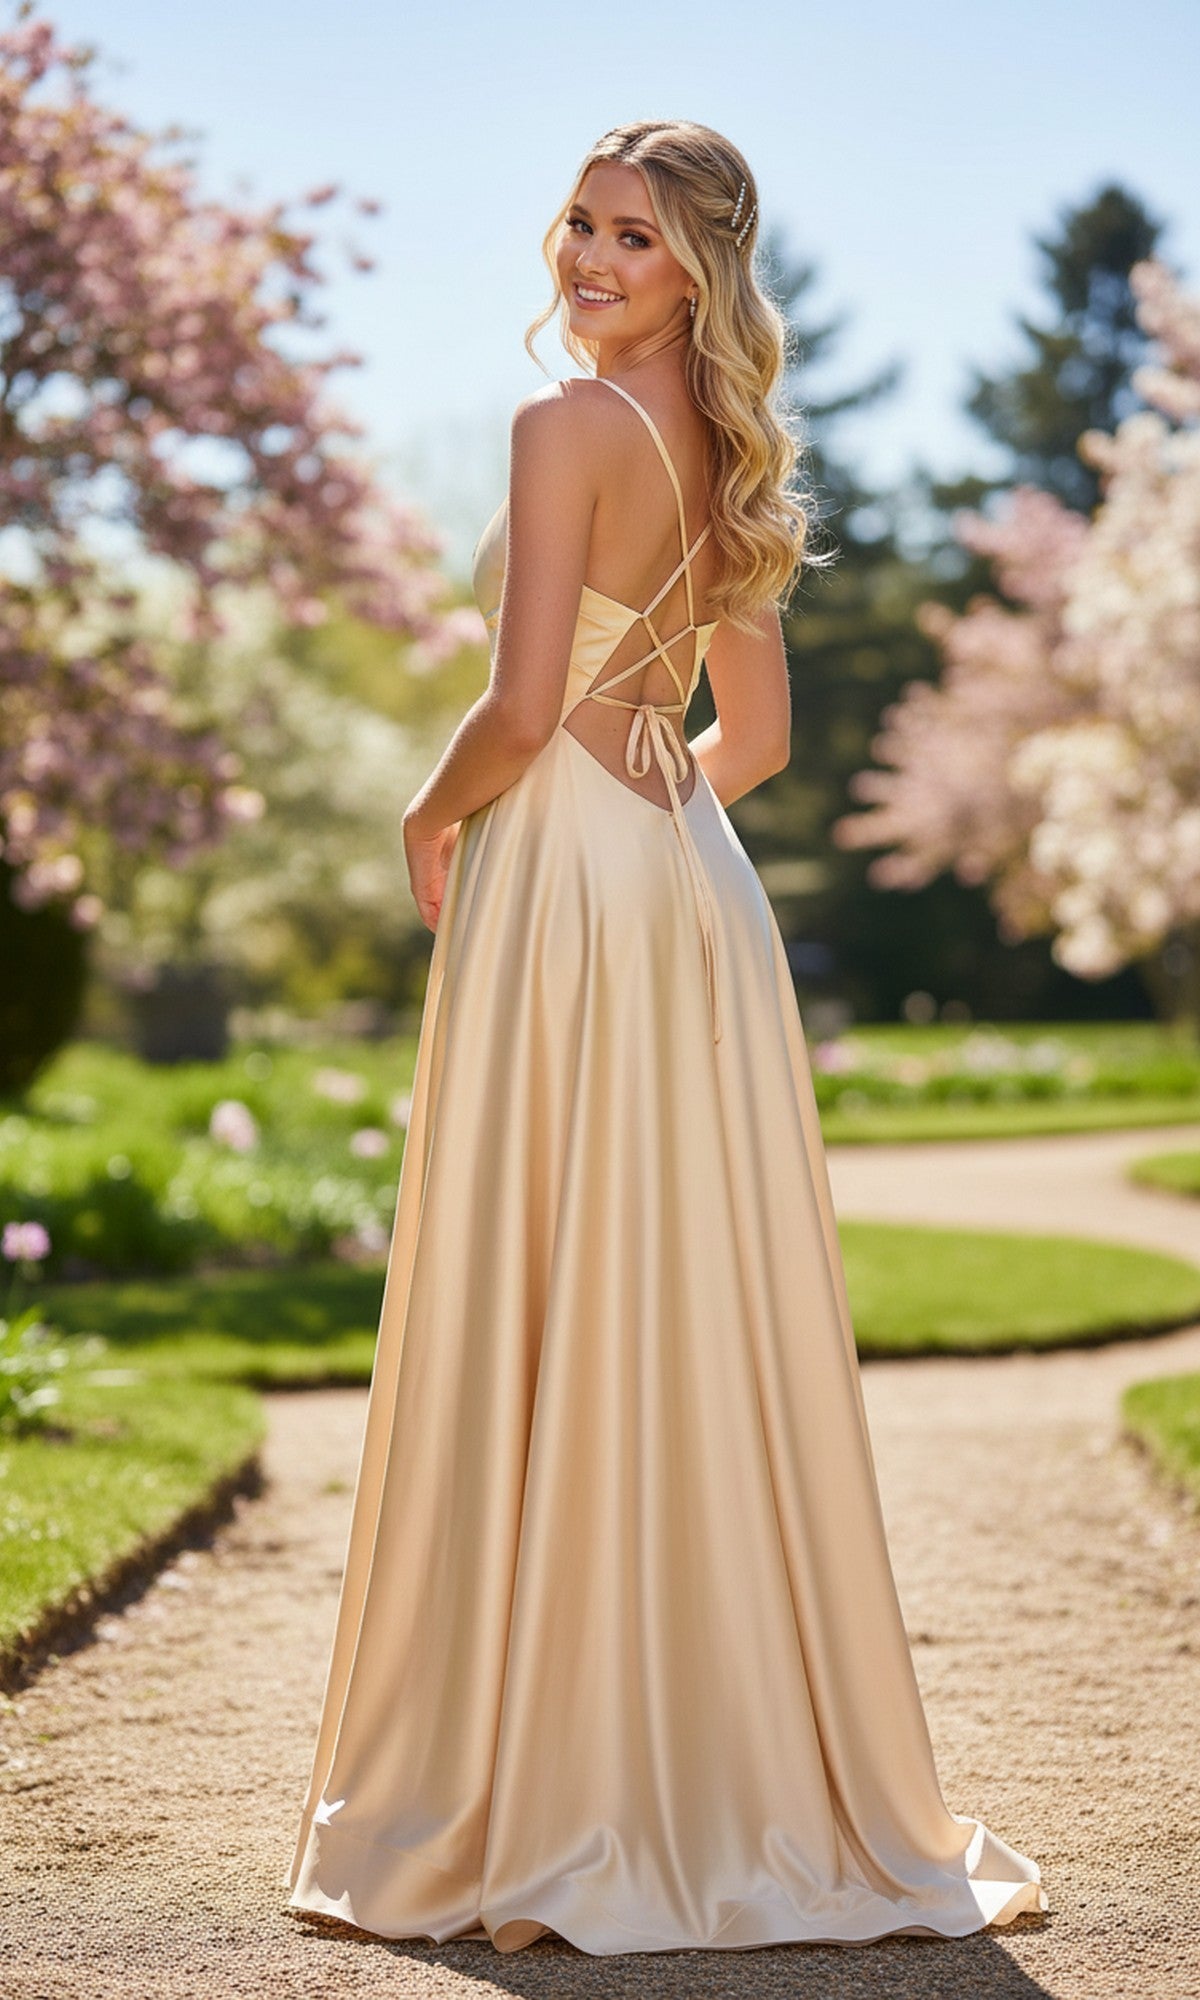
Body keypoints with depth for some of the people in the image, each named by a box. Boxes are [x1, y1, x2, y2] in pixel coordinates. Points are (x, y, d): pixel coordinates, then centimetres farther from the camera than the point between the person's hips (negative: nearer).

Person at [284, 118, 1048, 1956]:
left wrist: (432, 819, -1)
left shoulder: (569, 425, -11)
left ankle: (551, 1799, 4)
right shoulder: (728, 457, 14)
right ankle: (758, 1770, 17)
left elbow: (525, 706, -18)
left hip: (565, 896, -8)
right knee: (707, 1328, 10)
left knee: (545, 1338, -2)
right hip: (696, 895, 8)